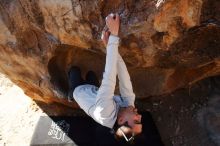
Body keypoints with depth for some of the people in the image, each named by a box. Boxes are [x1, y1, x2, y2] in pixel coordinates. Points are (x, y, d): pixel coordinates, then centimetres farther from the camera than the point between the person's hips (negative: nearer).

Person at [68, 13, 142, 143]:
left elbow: (109, 80, -58)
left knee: (74, 68, 14)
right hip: (94, 91, 4)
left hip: (79, 91, -4)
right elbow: (125, 78, -42)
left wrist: (114, 35, -58)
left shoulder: (105, 113, -49)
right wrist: (111, 45, -48)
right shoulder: (128, 105, -34)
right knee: (91, 72, 23)